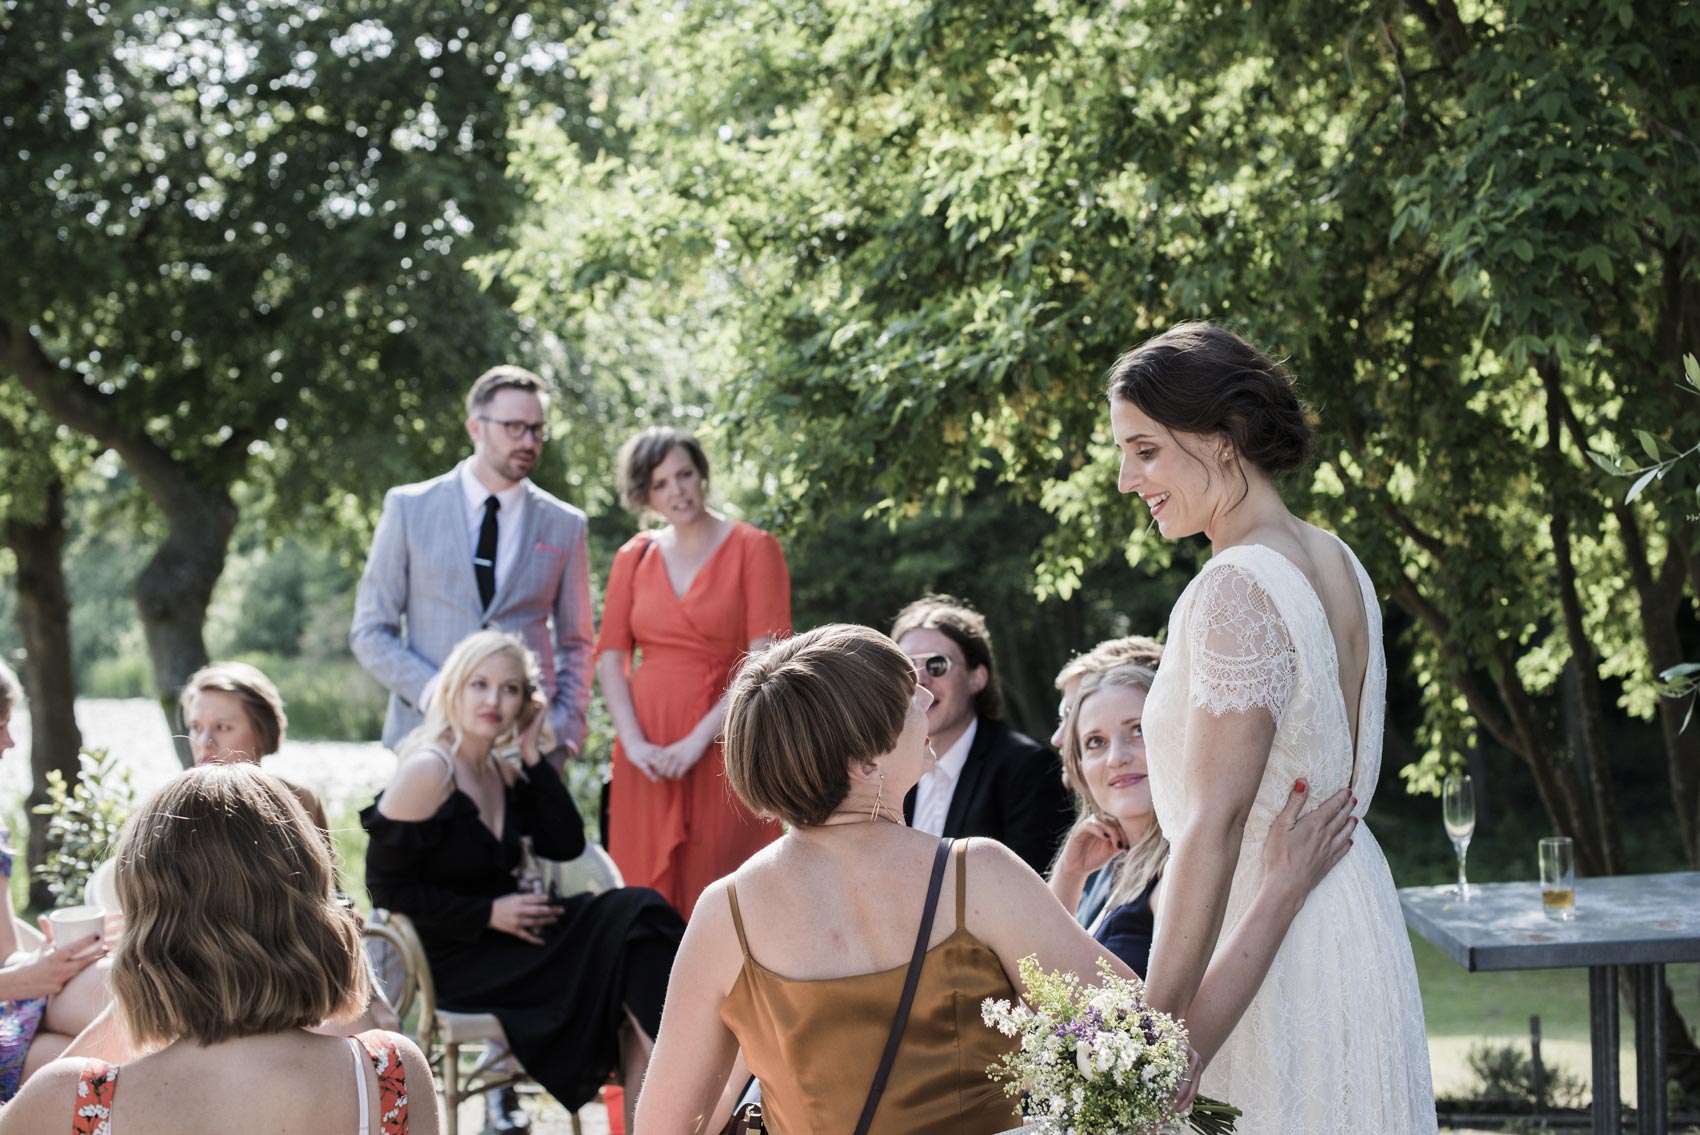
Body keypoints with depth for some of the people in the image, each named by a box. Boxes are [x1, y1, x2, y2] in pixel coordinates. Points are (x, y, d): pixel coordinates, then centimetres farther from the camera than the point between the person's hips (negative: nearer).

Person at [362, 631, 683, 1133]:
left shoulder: (504, 771, 9)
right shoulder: (428, 771, -15)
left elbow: (566, 844, 2)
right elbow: (385, 888, -16)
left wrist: (534, 758, -4)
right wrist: (488, 913, -18)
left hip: (502, 937, 8)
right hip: (454, 962, -8)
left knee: (632, 915, -12)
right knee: (627, 938, -16)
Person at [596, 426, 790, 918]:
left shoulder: (753, 549, -1)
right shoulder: (635, 556, 12)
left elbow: (766, 659, -9)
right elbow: (610, 655, 7)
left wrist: (700, 738, -14)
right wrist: (633, 742, -8)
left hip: (724, 748, -4)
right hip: (649, 758, 4)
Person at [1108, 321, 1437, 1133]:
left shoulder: (1237, 587, -20)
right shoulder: (1336, 562, 8)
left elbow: (1214, 823, -25)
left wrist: (1155, 1031, -26)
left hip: (1267, 949, -10)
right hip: (1352, 912, 10)